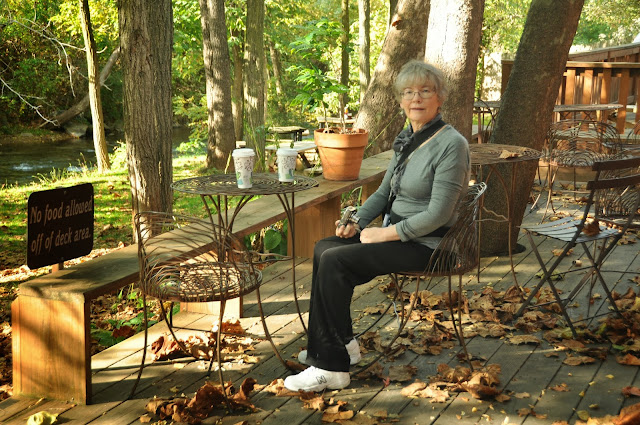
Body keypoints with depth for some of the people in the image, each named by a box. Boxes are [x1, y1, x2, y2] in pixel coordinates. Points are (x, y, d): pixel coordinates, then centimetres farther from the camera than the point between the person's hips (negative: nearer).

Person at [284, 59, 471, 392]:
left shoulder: (451, 145, -17)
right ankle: (341, 344, 8)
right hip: (396, 233, 9)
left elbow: (438, 214, -22)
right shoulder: (406, 139, 10)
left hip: (425, 244, -9)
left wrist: (385, 233, -18)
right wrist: (356, 222, 2)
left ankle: (332, 367, -14)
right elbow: (384, 191, 18)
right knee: (323, 248, 0)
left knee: (336, 261, -20)